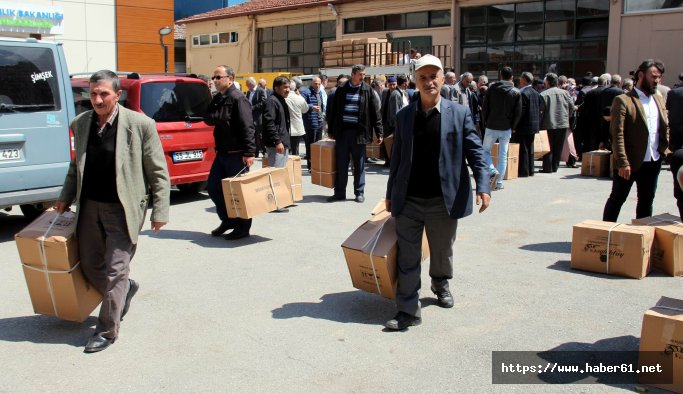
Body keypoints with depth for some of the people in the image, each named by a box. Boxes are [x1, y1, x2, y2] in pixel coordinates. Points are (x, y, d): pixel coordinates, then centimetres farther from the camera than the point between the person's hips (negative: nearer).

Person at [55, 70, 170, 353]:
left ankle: (107, 331, 13)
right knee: (90, 266, 14)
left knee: (115, 271, -3)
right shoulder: (80, 124, 4)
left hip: (122, 209, -6)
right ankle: (125, 289, 43)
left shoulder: (140, 125, -13)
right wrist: (66, 197, 14)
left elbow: (159, 173, -8)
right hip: (89, 206, 6)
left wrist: (160, 212, -9)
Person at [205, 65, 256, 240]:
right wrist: (214, 117, -9)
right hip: (222, 152, 9)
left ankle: (243, 227, 12)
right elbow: (208, 119, 13)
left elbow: (247, 127, -20)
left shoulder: (238, 98, -14)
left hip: (236, 154, -9)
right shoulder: (217, 99, 14)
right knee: (213, 187, 12)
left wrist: (249, 152, -26)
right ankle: (228, 220, 28)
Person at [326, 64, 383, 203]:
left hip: (358, 132, -1)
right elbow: (333, 110, 11)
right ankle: (339, 192, 15)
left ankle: (359, 192, 15)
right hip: (342, 131, 2)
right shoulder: (341, 90, 6)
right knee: (341, 164, 6)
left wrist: (379, 133, -3)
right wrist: (331, 130, 10)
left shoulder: (368, 90, 2)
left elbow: (376, 112, 1)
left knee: (359, 165, 5)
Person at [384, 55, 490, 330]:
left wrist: (483, 186, -16)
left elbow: (475, 151, -4)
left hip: (443, 200, -1)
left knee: (442, 251, 17)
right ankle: (408, 310, 9)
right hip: (408, 201, 1)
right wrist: (391, 193, 12)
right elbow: (397, 158, 11)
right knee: (408, 257, 2)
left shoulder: (459, 113, -1)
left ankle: (441, 285, 45)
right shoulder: (404, 116, 6)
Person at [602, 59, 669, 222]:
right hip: (629, 162, -7)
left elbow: (665, 127, 20)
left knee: (647, 202, 15)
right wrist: (623, 163, -20)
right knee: (617, 199, 4)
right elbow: (617, 134, -16)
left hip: (653, 162, 7)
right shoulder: (623, 100, -10)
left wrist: (663, 150, 4)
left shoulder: (659, 100, 12)